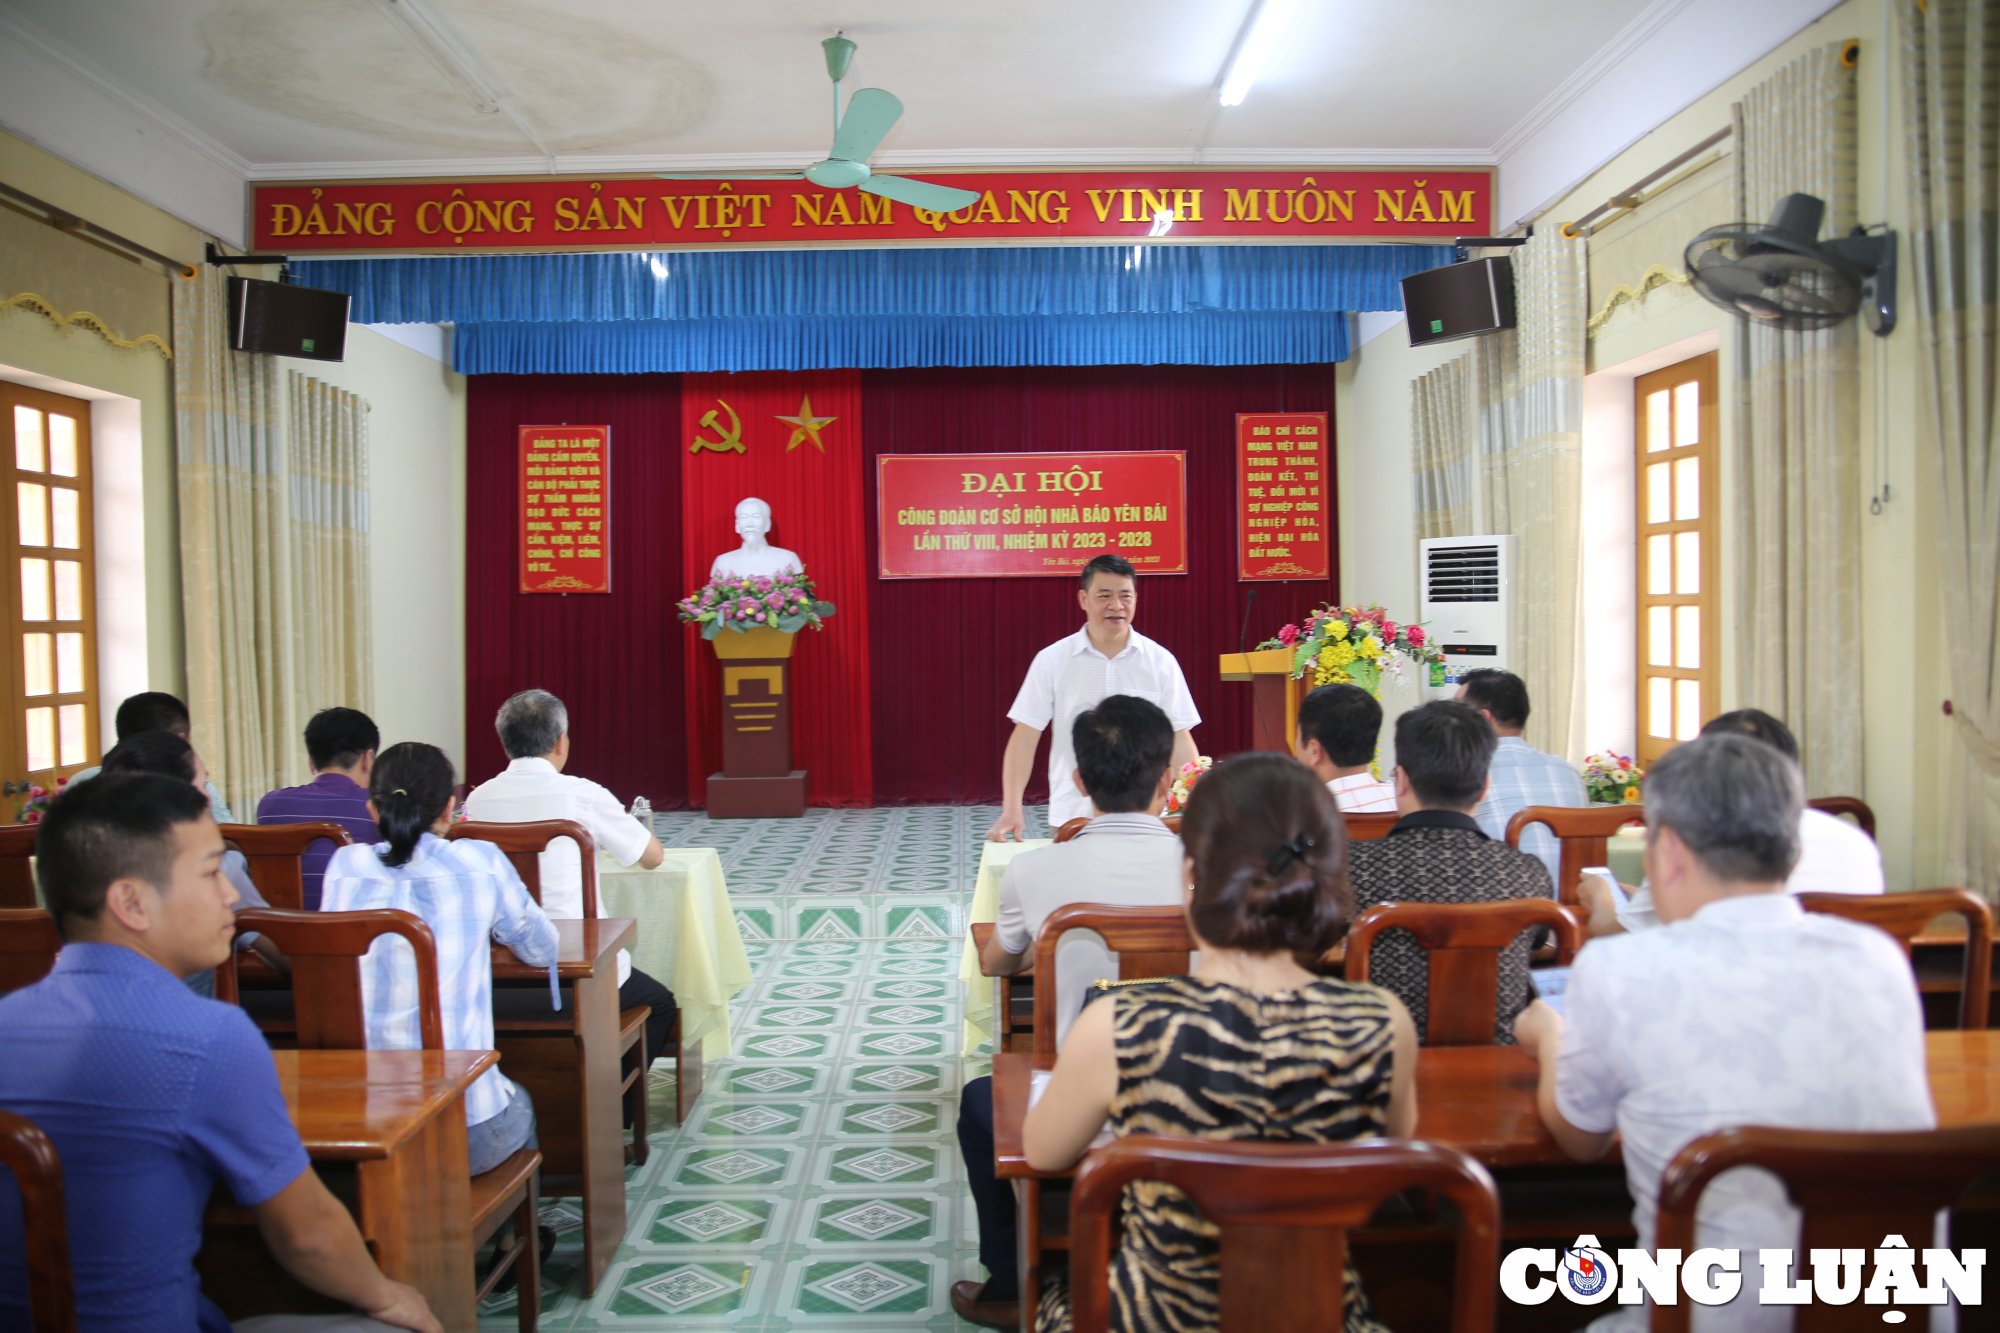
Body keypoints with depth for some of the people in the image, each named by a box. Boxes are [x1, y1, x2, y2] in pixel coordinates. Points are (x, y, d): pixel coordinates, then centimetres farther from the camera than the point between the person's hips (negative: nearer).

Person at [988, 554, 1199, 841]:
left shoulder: (1160, 661, 1)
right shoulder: (1051, 660, -1)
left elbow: (1178, 739, 1)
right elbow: (1025, 736, -3)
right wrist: (1012, 810, -11)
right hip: (1071, 819, 0)